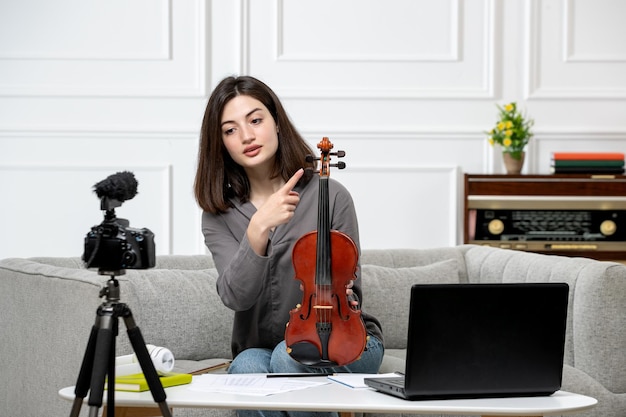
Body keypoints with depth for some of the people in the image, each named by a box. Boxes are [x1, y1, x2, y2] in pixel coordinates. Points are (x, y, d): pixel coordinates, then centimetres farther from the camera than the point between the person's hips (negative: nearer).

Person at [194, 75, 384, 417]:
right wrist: (258, 229, -33)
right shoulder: (219, 216, -1)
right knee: (249, 368, -32)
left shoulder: (330, 196, -8)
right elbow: (235, 296, -18)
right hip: (258, 348, 2)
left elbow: (346, 295, -3)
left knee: (290, 356, -33)